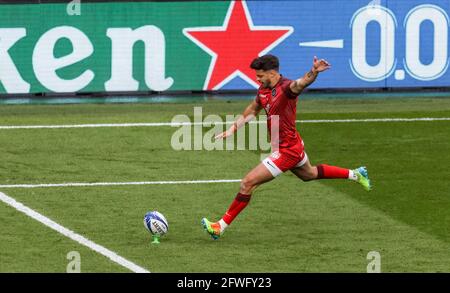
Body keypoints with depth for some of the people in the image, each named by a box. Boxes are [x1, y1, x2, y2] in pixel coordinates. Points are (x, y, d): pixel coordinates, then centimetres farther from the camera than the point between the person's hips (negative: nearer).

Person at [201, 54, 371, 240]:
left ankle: (221, 226, -3)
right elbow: (253, 110, 18)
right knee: (309, 174, 34)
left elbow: (301, 83, -50)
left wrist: (314, 72, -71)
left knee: (248, 183, -10)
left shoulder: (286, 88, -27)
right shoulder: (264, 90, 0)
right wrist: (233, 129, 12)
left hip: (287, 151, -10)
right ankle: (355, 174, 48)